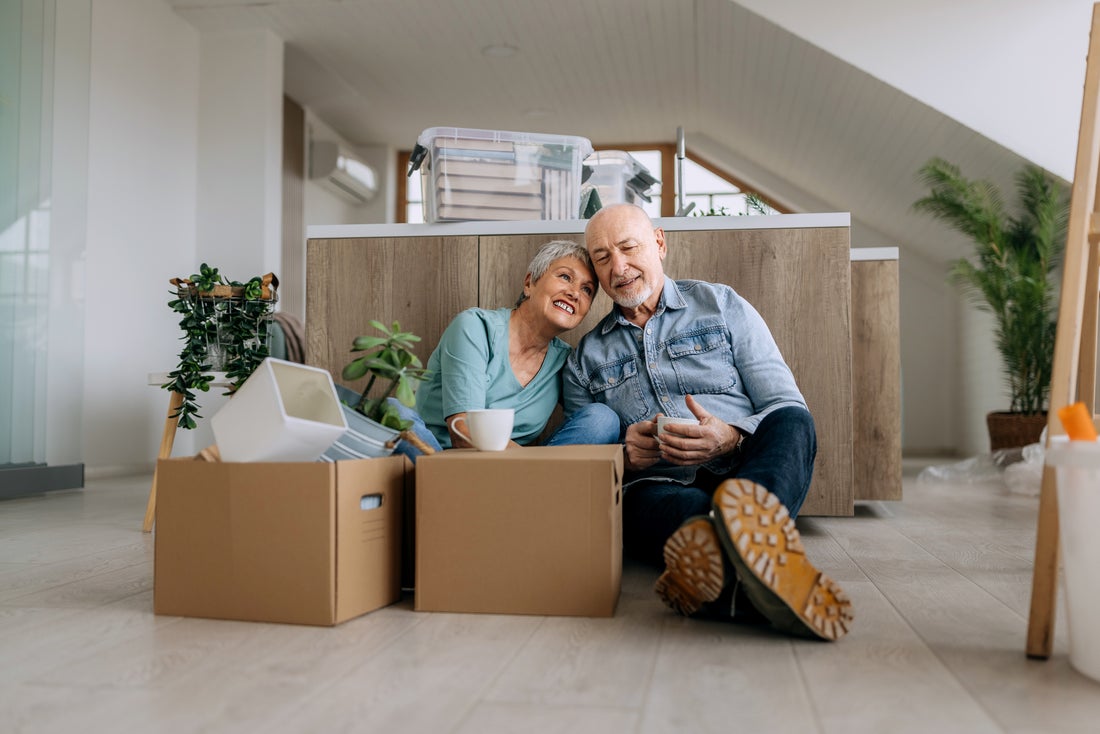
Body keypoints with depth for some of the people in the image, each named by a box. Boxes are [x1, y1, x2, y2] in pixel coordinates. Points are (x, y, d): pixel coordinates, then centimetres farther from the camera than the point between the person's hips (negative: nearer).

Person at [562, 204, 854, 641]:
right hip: (658, 486, 0)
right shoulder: (586, 359, 18)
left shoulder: (722, 306, 14)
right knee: (640, 498, -35)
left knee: (791, 423, -31)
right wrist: (623, 455, -8)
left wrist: (731, 437, -17)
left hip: (745, 470, 0)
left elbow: (787, 408, 6)